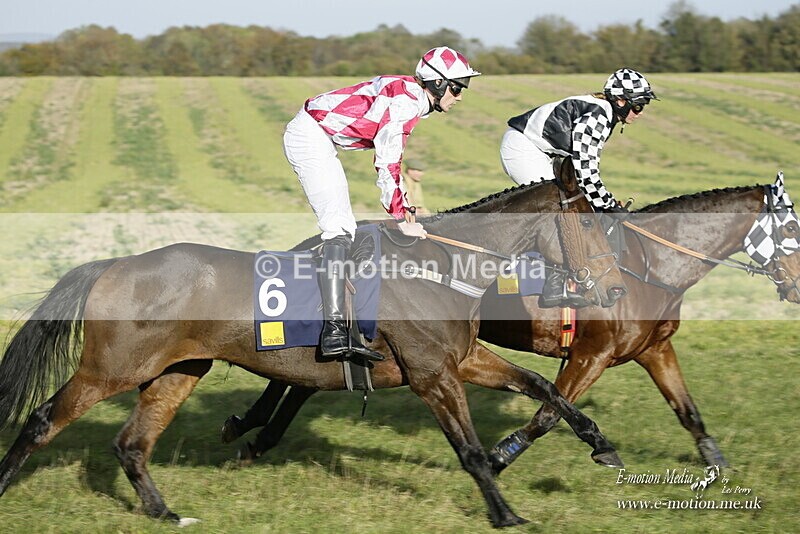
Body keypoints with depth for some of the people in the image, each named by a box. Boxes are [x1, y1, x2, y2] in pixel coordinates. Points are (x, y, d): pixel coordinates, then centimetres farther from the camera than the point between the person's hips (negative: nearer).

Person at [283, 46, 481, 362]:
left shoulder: (409, 99, 15)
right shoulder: (406, 100, -16)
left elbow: (392, 160, 21)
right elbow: (386, 164, -19)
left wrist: (406, 210, 15)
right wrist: (401, 220, -14)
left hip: (313, 138, 11)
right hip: (311, 137, -11)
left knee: (341, 228, 16)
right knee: (339, 229, -20)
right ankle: (334, 330, -31)